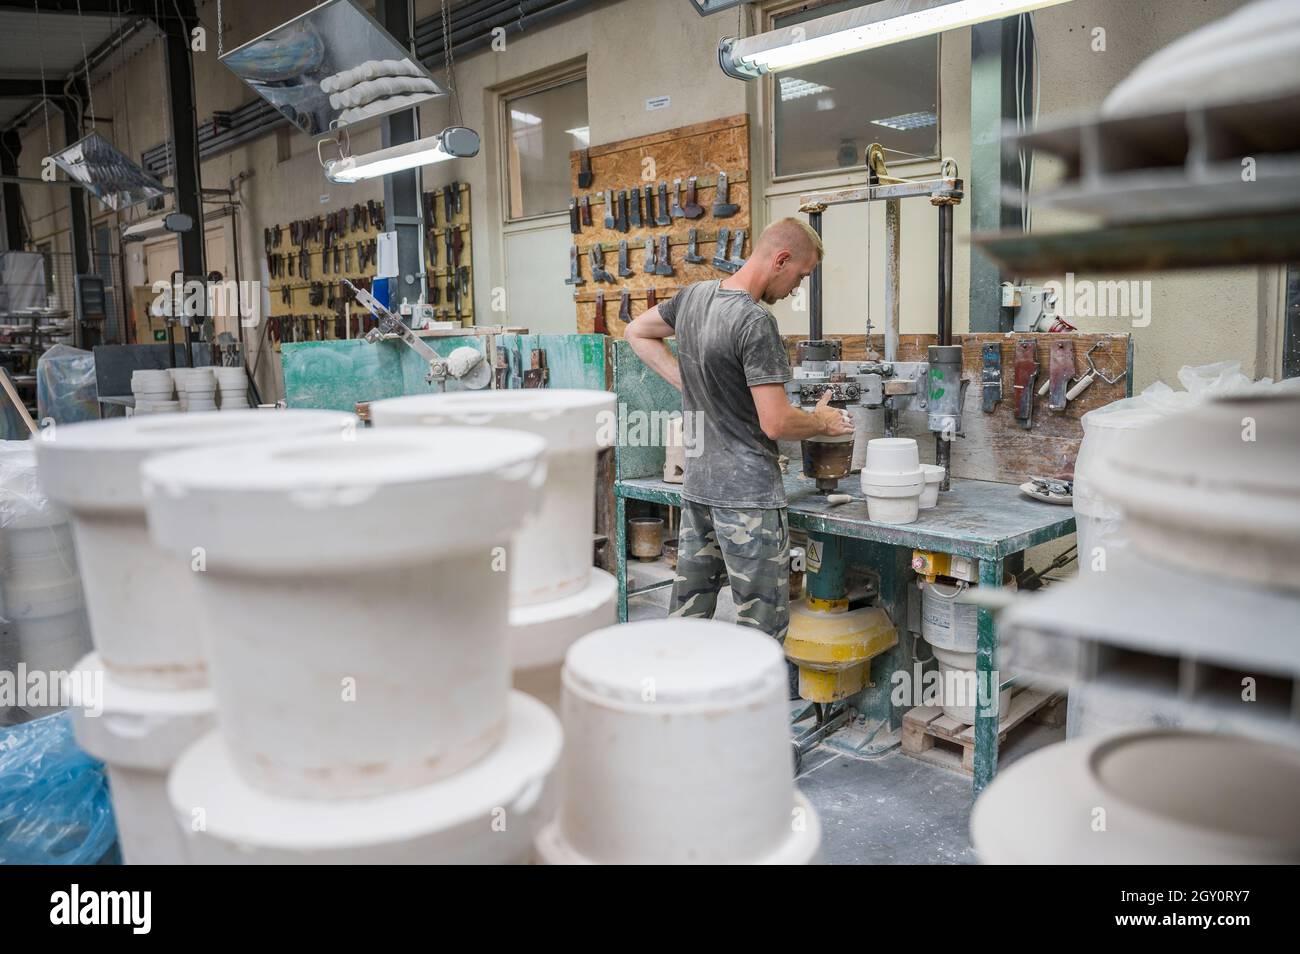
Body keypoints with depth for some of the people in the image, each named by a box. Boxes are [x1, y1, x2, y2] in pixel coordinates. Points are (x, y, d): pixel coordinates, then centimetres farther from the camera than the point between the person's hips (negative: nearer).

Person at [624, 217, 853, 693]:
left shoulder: (693, 295, 7)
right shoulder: (755, 323, -18)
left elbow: (637, 333, 24)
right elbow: (776, 423, -19)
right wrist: (823, 422, 1)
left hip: (696, 484, 8)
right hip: (748, 493, -8)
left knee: (687, 613, 16)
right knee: (763, 628, 2)